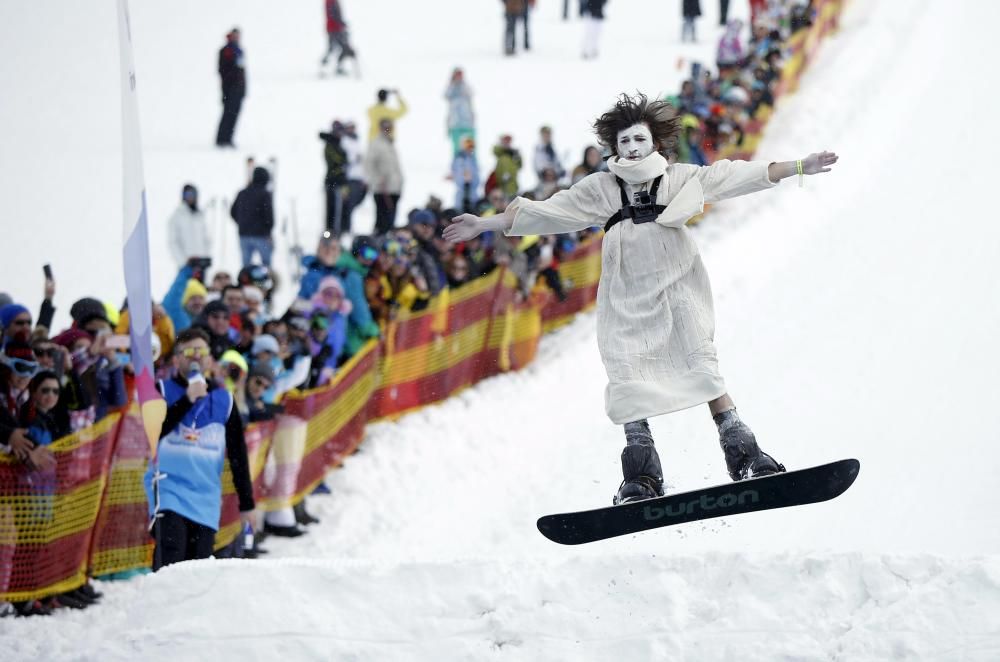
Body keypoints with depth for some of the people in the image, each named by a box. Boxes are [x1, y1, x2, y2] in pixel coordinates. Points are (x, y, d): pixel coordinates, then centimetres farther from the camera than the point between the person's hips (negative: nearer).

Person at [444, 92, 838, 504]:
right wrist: (484, 224, 5)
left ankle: (743, 455, -5)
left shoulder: (680, 179, 3)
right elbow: (544, 214, 7)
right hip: (627, 301, 2)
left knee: (703, 370, -8)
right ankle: (642, 477, -5)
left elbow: (736, 177, 2)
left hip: (678, 292, -2)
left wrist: (799, 168, -1)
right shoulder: (600, 190, 6)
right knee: (629, 381, -6)